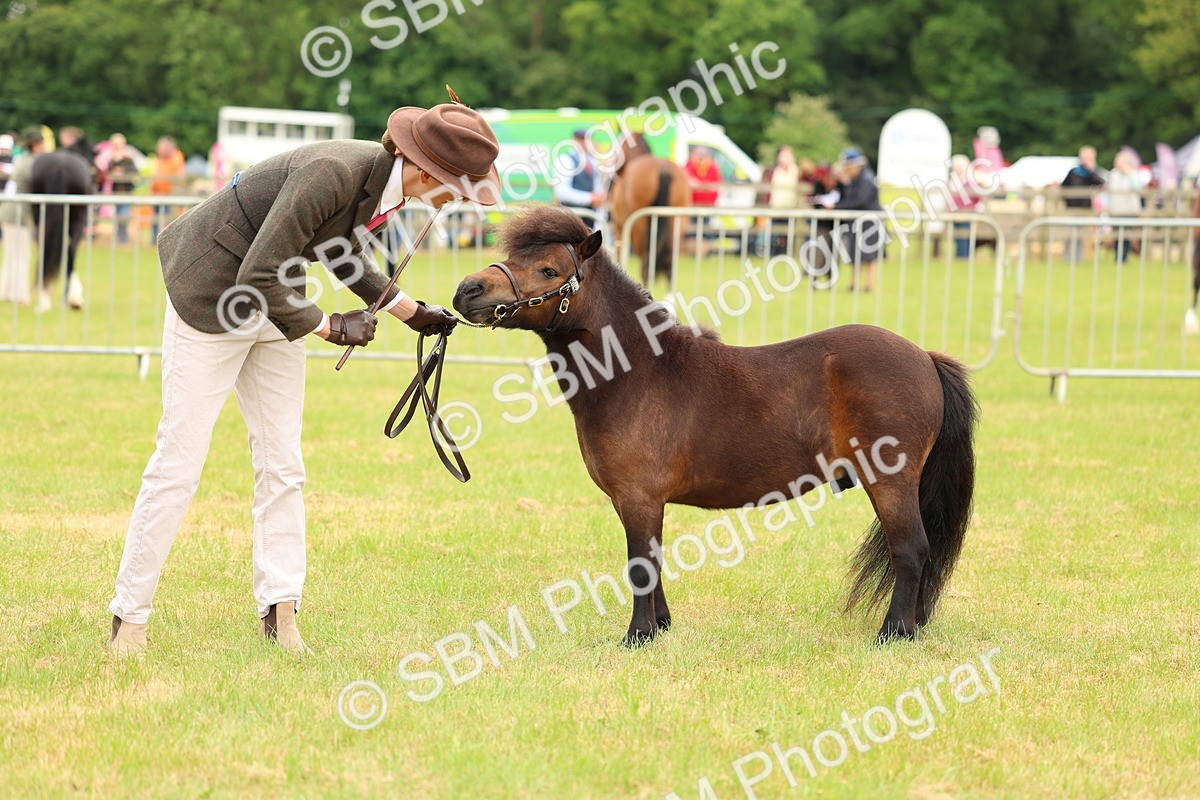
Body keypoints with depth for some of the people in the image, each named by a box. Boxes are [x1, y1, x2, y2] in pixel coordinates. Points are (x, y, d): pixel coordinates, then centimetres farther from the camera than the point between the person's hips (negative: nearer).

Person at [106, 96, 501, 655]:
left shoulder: (387, 181, -6)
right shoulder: (332, 173, -33)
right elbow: (257, 278, -30)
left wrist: (411, 311, 14)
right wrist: (328, 327, -19)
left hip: (276, 309, 8)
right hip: (212, 302, -8)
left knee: (281, 467, 6)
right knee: (178, 464, -3)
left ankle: (279, 614, 10)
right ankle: (128, 619, 6)